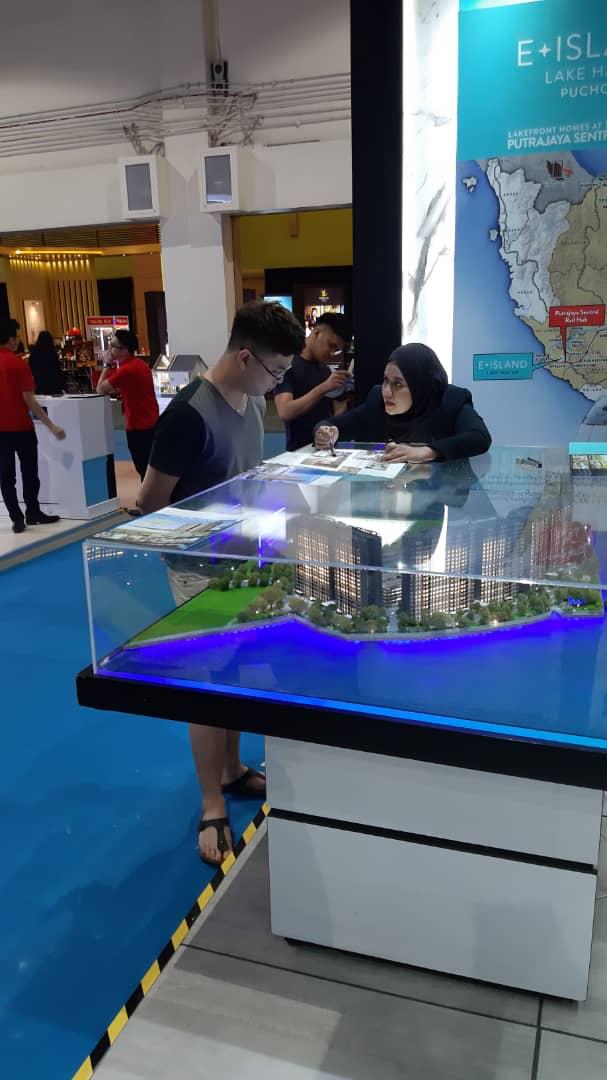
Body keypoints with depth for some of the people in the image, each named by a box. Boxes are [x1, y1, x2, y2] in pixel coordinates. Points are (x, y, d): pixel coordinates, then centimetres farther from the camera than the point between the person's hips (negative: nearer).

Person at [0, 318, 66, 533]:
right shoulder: (18, 363, -13)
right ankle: (33, 513, 20)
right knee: (29, 473, 11)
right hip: (21, 427, -4)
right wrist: (52, 426, -12)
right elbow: (30, 401, -15)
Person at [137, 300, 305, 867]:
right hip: (201, 568, -8)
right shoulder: (189, 414, -25)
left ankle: (233, 771, 38)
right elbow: (150, 505, -18)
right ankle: (212, 808, 18)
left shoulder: (252, 402, 1)